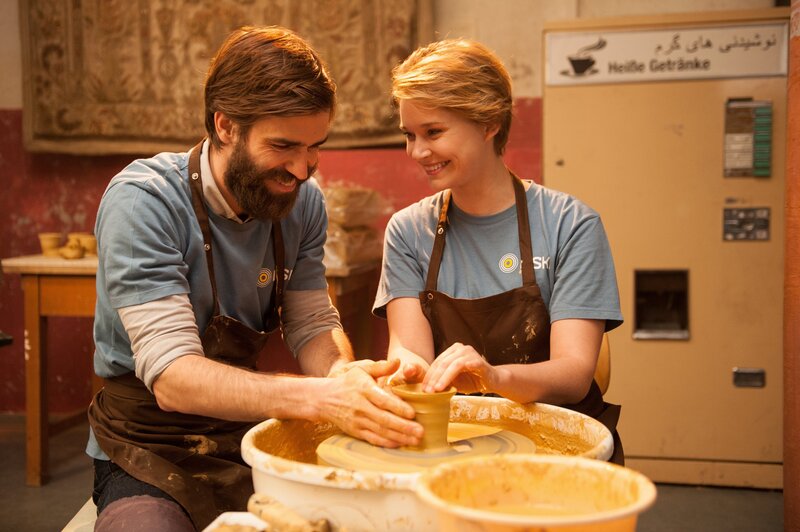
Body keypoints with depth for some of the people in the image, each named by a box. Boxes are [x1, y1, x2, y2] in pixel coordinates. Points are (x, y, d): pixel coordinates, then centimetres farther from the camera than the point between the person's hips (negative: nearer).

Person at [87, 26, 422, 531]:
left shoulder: (303, 201, -3)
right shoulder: (141, 201, -20)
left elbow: (313, 323, 2)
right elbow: (172, 378, -26)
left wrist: (342, 374, -22)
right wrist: (321, 398, -39)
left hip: (253, 441, 5)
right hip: (152, 455, -4)